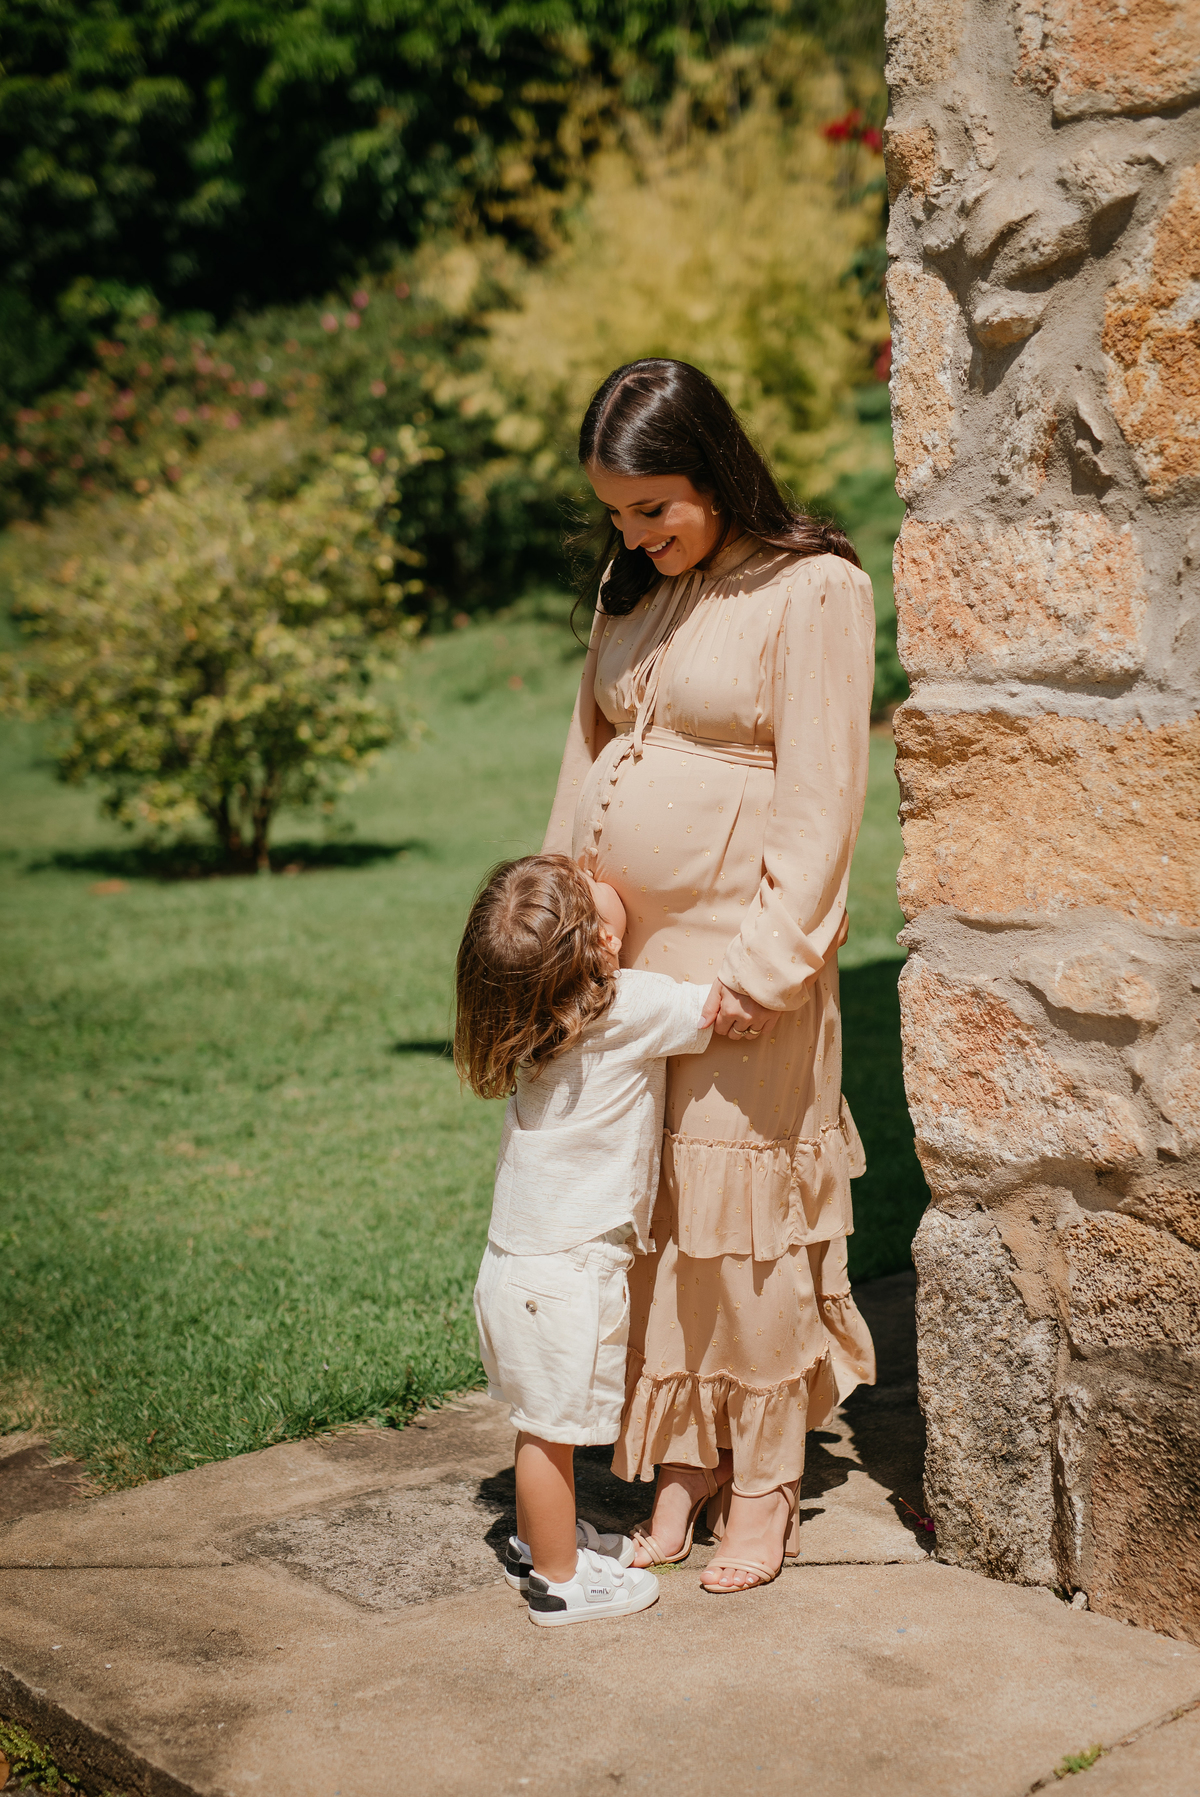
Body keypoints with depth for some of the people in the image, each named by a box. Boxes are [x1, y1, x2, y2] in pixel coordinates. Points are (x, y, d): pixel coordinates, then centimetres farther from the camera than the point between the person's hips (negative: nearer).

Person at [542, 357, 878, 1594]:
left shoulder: (812, 590, -8)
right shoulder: (631, 587, 12)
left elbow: (819, 800, -12)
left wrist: (764, 966, -17)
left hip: (738, 959, -6)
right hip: (619, 951, 6)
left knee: (740, 1211, 1)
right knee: (644, 1209, 8)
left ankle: (765, 1484, 16)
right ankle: (683, 1457, 21)